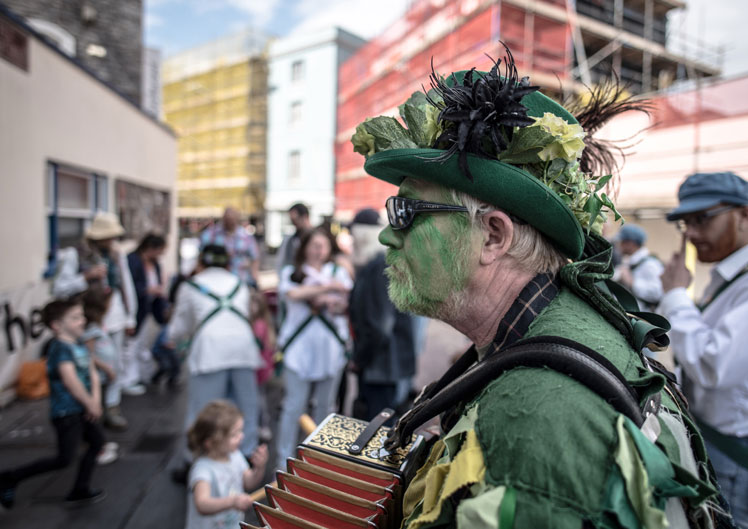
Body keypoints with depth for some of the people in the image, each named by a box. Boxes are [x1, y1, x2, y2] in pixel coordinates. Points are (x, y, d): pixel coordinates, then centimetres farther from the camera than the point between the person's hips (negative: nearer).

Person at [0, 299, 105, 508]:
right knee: (65, 459, -7)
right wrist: (90, 404, -20)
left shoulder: (80, 347, 8)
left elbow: (93, 374, 8)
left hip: (81, 411, 9)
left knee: (97, 441, 17)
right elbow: (70, 380, -28)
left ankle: (80, 491, 29)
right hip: (66, 412, -9)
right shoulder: (61, 348, -20)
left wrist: (95, 401, -7)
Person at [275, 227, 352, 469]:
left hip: (330, 348, 2)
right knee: (294, 405, -2)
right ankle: (284, 460, 9)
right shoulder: (291, 272, 8)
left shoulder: (339, 273, 13)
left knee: (325, 405, 10)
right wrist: (326, 288, -16)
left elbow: (345, 307, 3)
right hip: (299, 348, -2)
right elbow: (293, 293, -13)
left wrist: (335, 303, -19)